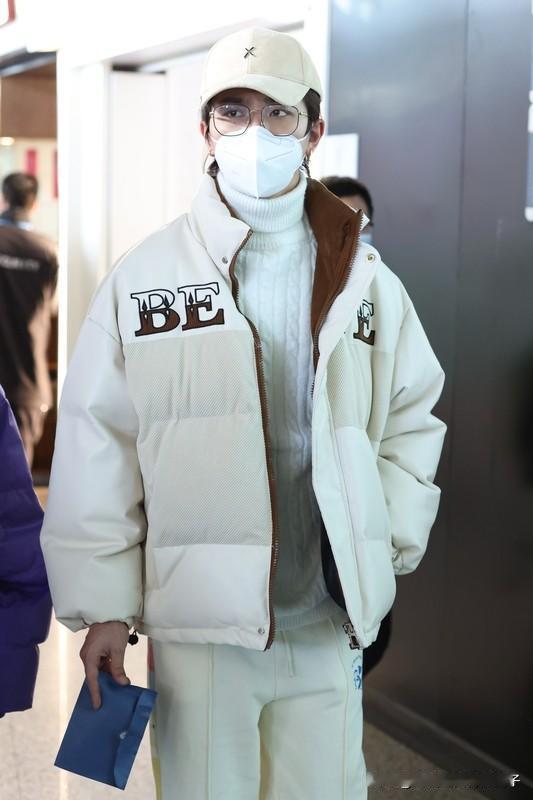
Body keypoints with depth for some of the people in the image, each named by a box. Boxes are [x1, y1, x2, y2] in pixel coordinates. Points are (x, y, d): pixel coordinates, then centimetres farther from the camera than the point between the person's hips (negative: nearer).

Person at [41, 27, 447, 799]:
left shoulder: (365, 279, 4)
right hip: (197, 625, -2)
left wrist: (389, 540, 2)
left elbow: (414, 418, 14)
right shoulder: (142, 279, -4)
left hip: (331, 621, 2)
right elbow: (96, 447, -3)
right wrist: (101, 604, -4)